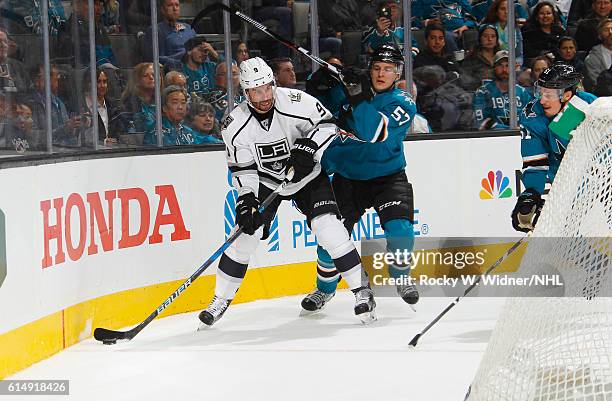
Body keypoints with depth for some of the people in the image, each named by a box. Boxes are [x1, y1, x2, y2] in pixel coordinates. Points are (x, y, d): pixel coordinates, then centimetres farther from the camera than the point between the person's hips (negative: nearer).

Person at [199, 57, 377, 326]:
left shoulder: (295, 102, -25)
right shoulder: (235, 125, -19)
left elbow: (326, 124, -12)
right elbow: (242, 168, -11)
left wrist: (309, 146, -28)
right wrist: (246, 199, -23)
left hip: (307, 176, -1)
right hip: (265, 181, 1)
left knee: (327, 227, -18)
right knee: (246, 234, -7)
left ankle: (361, 290, -7)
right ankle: (221, 299, 9)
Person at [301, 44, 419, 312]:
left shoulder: (403, 103, -11)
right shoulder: (348, 89, -1)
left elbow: (375, 134, -27)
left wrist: (362, 98, -36)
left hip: (387, 177, -2)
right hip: (347, 176, 2)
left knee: (399, 229, -21)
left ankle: (401, 276, 9)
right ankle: (325, 288, 20)